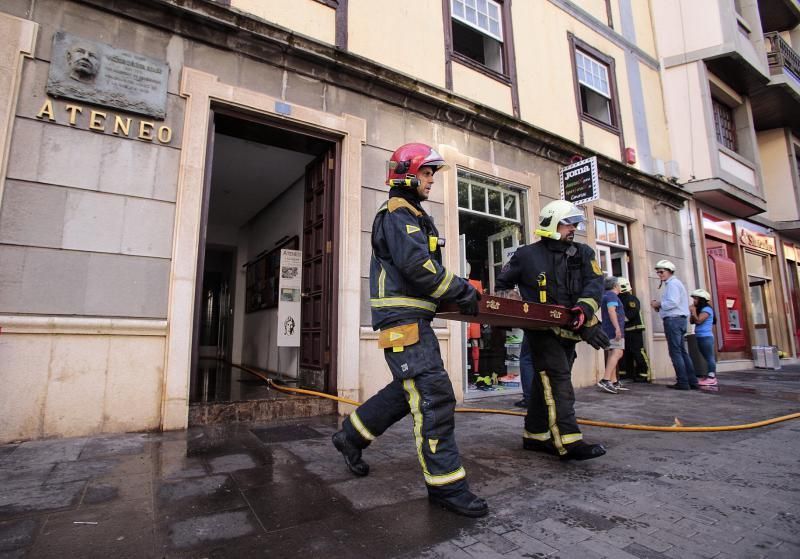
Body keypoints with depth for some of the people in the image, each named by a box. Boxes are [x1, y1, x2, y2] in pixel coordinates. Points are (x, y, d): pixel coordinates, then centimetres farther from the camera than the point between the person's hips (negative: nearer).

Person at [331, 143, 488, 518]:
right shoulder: (397, 214, -8)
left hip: (412, 318, 11)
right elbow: (417, 265, -22)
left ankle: (351, 435, 31)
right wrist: (462, 291, -14)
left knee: (409, 390, 17)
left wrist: (458, 293, 7)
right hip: (401, 318, -11)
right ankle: (446, 485, 1)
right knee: (434, 396, -10)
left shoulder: (413, 216, 24)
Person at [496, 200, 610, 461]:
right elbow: (503, 283, 12)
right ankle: (569, 442, -15)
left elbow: (594, 283, -6)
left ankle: (534, 436, 24)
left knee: (547, 383, 12)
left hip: (569, 330, 5)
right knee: (559, 381, -14)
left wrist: (584, 308, -24)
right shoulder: (527, 255, 0)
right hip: (541, 330, -5)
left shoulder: (583, 254, 9)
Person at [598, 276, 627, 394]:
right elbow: (611, 311, -21)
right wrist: (617, 327, -28)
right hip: (614, 330, -10)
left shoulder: (605, 295, 21)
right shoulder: (612, 295, -8)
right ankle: (605, 380, -27)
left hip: (608, 330, 10)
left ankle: (614, 382, 9)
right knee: (617, 353, -17)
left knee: (612, 355, 8)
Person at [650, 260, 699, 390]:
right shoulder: (674, 283, 23)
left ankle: (683, 382, -6)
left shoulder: (672, 283, -9)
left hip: (673, 320, -10)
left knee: (676, 352, -8)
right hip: (679, 319, 10)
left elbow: (673, 302, -21)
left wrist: (659, 304, -7)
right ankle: (692, 381, 14)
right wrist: (659, 306, 9)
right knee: (682, 351, 11)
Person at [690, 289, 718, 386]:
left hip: (706, 337, -9)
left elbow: (698, 320, -18)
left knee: (709, 357, -9)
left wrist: (693, 311, -14)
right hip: (700, 337, 9)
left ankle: (712, 378, -10)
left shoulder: (707, 309, -8)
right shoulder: (699, 309, 18)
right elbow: (692, 321, 13)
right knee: (707, 357, 9)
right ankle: (710, 376, 12)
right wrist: (692, 312, 3)